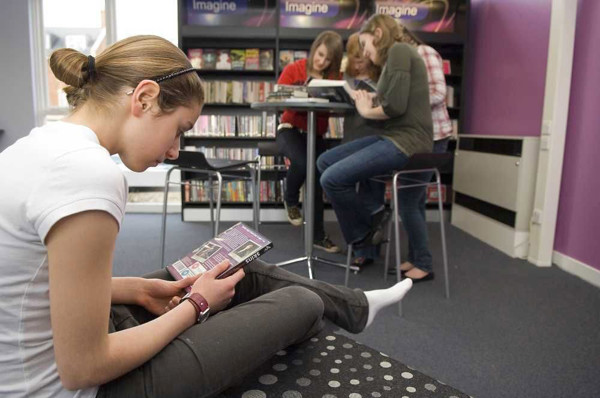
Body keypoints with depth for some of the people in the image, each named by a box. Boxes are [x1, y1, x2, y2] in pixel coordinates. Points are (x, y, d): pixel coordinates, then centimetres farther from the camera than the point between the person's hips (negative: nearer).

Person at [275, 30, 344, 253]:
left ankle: (318, 235, -1)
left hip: (316, 134, 3)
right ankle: (290, 199, 2)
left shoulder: (335, 76, 6)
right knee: (302, 162, -34)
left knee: (318, 178, -19)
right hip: (290, 130, -2)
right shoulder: (293, 69, 0)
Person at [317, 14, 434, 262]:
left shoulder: (398, 51, -8)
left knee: (332, 179, -18)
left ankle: (363, 235, 6)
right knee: (325, 161, 6)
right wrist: (372, 99, 2)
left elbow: (396, 106, -19)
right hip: (394, 137, 10)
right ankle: (372, 213, 1)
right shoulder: (394, 57, 21)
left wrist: (366, 111, -3)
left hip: (406, 140, -10)